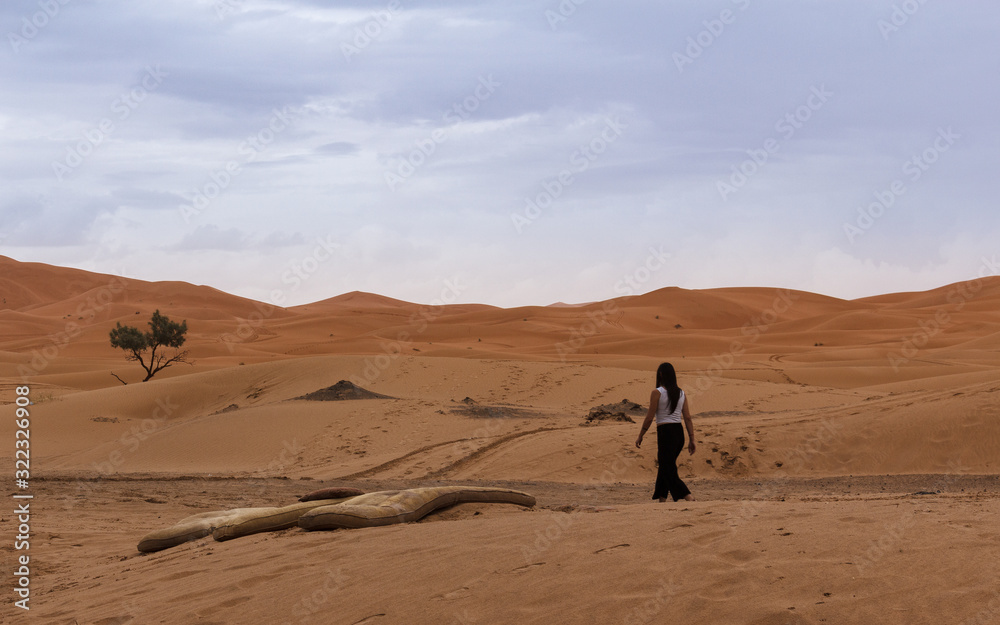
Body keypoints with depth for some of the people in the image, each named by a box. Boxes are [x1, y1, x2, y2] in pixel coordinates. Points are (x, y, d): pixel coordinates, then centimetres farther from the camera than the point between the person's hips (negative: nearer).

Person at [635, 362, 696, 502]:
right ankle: (661, 499, 23)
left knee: (669, 471, -6)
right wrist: (692, 440, 6)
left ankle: (688, 497, -23)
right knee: (665, 466, 20)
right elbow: (688, 418, 5)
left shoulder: (657, 392, -9)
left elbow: (649, 417, -9)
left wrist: (640, 436, 0)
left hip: (665, 433, -7)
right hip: (679, 433, 7)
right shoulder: (681, 393, 7)